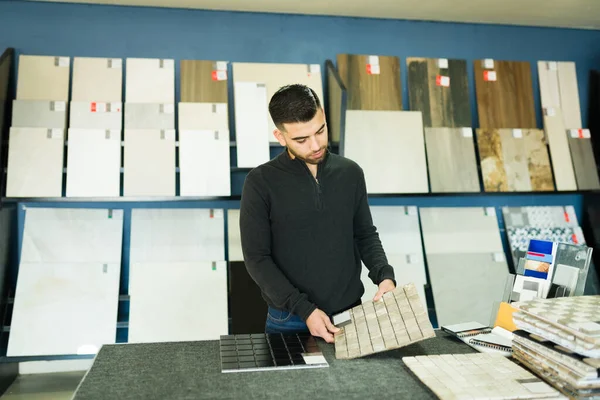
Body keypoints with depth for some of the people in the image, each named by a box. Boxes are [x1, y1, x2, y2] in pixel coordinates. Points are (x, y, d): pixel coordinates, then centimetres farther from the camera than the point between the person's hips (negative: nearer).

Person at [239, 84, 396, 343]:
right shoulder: (261, 182, -11)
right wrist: (304, 310, -18)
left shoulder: (350, 173, 0)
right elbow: (257, 258, -12)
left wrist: (384, 275, -10)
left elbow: (365, 234, 8)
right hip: (290, 321, -3)